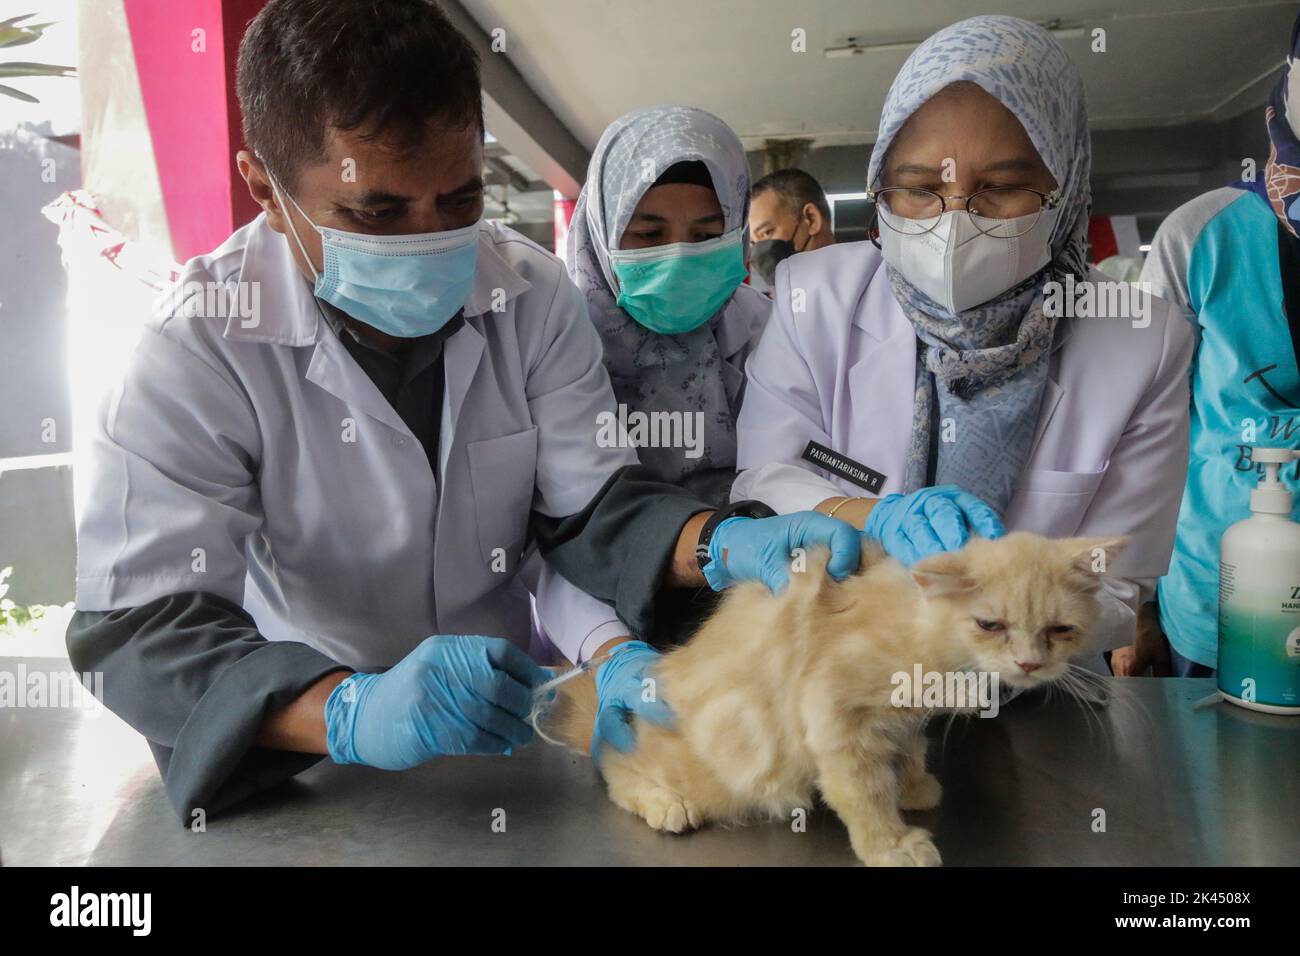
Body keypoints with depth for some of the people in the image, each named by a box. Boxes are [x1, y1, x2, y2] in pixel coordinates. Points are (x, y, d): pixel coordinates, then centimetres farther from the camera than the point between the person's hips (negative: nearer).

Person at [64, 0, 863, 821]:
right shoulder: (201, 348, -18)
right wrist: (352, 712, -41)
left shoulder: (532, 293, -10)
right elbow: (139, 619, -23)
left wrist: (726, 545, -30)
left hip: (515, 706, 1)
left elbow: (586, 502, -9)